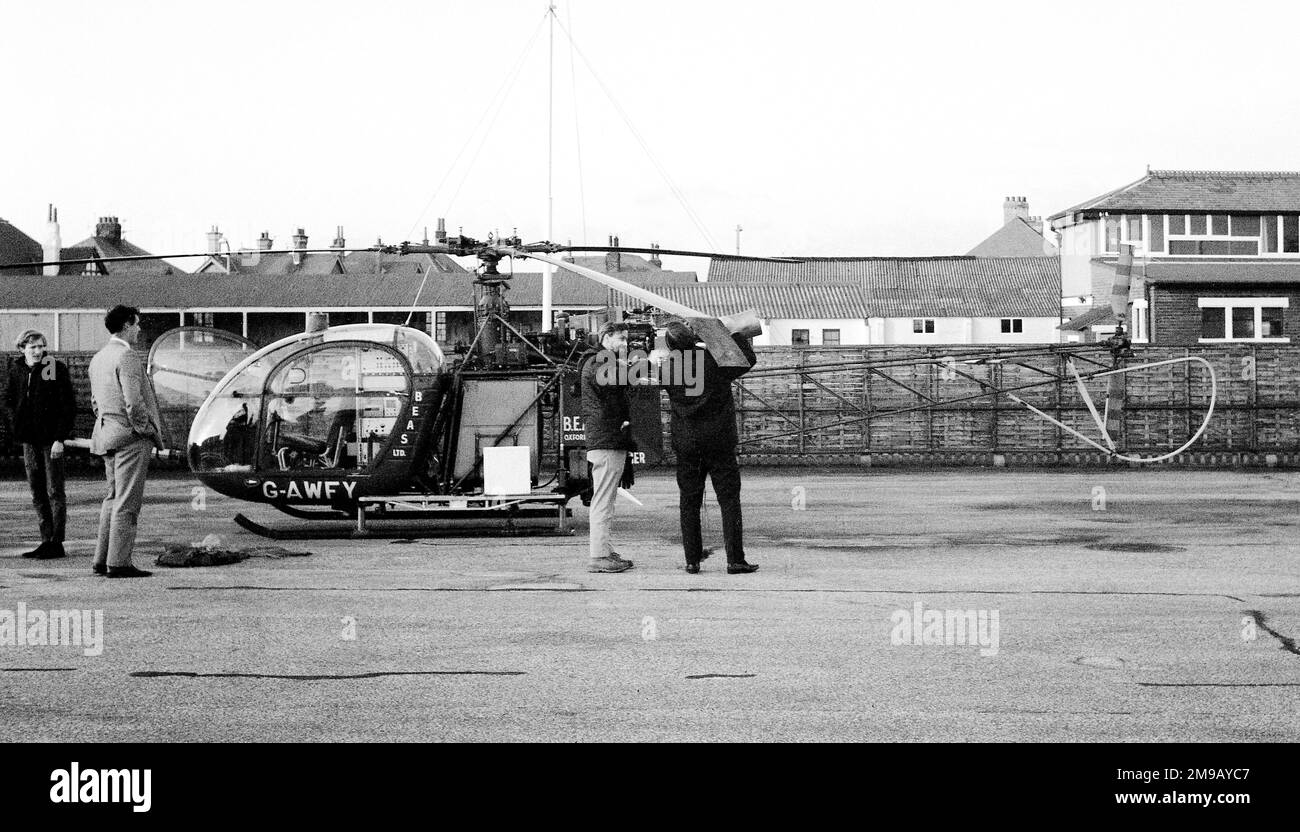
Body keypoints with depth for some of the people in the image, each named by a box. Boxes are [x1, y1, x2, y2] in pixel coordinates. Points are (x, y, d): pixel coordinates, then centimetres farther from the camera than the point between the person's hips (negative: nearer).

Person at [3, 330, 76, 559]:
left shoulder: (56, 369, -9)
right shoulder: (16, 369, 6)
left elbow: (69, 406, -10)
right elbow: (8, 398, 24)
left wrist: (60, 438, -15)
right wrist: (19, 421, 10)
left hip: (51, 439, -6)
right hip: (29, 439, 6)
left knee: (54, 491, -2)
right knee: (37, 493, 9)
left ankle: (56, 542, 1)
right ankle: (46, 541, 15)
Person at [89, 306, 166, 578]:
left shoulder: (98, 358, 15)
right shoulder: (127, 357, -15)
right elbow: (133, 402, -20)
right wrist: (151, 432, -11)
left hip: (105, 434, 9)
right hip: (130, 435, -9)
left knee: (113, 498, 16)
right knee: (127, 502, -6)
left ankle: (102, 560, 16)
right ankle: (118, 563, -6)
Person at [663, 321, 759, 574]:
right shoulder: (715, 360, -10)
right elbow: (749, 359, 2)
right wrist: (735, 333, 13)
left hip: (686, 445, 2)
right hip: (720, 443, -2)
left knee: (689, 503, 9)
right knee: (729, 500, 2)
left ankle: (692, 560, 8)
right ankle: (735, 560, -1)